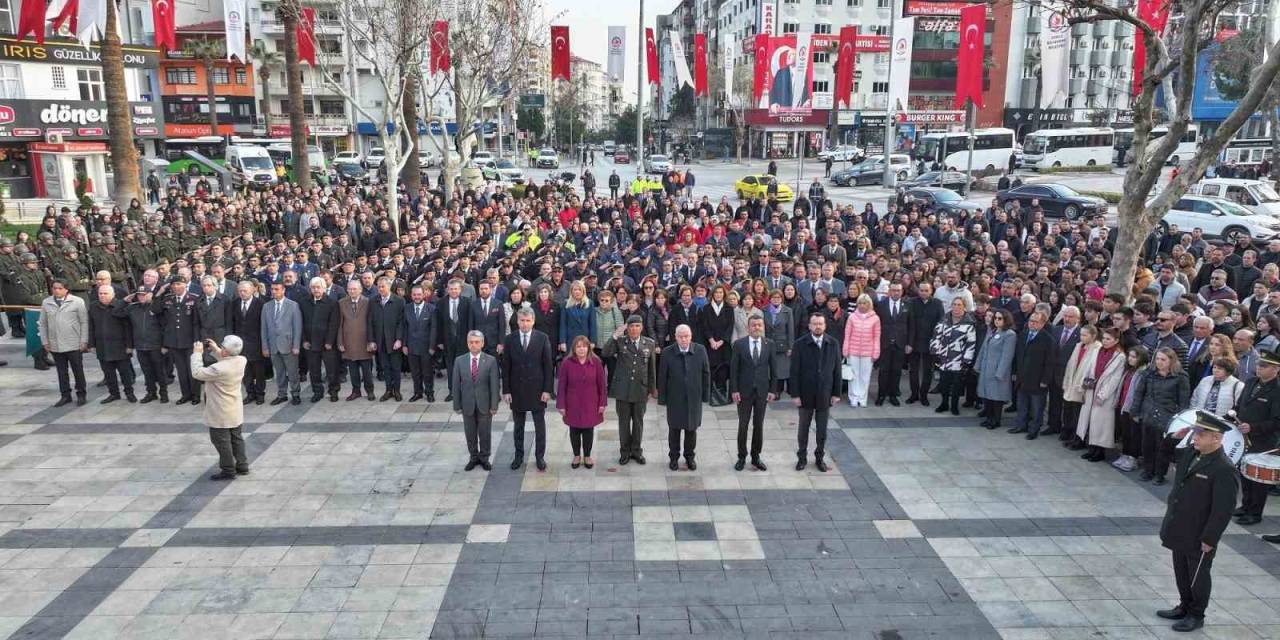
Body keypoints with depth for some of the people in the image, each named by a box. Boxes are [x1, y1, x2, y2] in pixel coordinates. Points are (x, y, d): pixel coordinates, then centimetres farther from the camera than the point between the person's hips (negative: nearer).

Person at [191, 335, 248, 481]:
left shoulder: (218, 369, -31)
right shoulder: (241, 360, -10)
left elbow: (197, 373, -19)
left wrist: (197, 353, -11)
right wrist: (215, 350, 4)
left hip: (220, 414, -7)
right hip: (236, 411, 7)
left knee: (221, 441, 7)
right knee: (236, 438, 20)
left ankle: (228, 471, 15)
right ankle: (242, 466, 28)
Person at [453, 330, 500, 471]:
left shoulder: (491, 361, -7)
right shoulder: (459, 361, -1)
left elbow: (495, 384, -7)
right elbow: (455, 385, 1)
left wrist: (494, 405, -9)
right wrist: (457, 405, -2)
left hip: (484, 404, -2)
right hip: (467, 405, 2)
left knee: (485, 433, 10)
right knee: (470, 433, 12)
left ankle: (484, 458, 27)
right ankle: (474, 457, 29)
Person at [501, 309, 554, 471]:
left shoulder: (543, 338, -6)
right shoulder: (509, 339, -2)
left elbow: (548, 365, -5)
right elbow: (506, 367, 0)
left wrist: (547, 390, -8)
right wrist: (506, 390, -4)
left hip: (537, 389, -1)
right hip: (516, 389, 1)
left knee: (540, 426, 8)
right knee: (518, 426, 13)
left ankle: (540, 457, 21)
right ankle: (518, 456, 26)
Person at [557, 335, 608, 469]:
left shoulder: (596, 362, -5)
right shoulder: (567, 363, -8)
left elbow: (602, 384, 0)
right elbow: (561, 385, -4)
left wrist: (603, 402, -1)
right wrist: (561, 405, -4)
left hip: (590, 404, 0)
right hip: (573, 405, 0)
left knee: (589, 430, 8)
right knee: (574, 431, 9)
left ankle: (587, 456, 25)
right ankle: (577, 456, 26)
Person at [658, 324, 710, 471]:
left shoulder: (700, 350, -7)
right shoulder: (667, 353, -10)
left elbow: (706, 374, 0)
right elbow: (662, 377, -5)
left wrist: (706, 395, 1)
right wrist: (662, 398, -5)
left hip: (694, 397, 1)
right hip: (674, 398, -1)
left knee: (692, 428, 13)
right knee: (674, 429, 11)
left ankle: (690, 456, 31)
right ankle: (674, 457, 28)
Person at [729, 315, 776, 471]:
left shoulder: (769, 345, 0)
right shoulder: (739, 345, -6)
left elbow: (773, 369, 3)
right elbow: (733, 369, -5)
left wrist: (772, 390, -1)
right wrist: (734, 390, -9)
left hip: (762, 391, 2)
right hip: (744, 391, -2)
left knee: (759, 425, 10)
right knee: (743, 425, 6)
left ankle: (756, 457, 22)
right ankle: (742, 457, 19)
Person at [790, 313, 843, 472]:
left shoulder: (833, 344, -3)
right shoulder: (800, 344, -9)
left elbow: (836, 370, 2)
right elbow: (794, 371, -8)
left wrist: (836, 393, 0)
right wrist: (795, 394, -10)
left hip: (825, 395, 2)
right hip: (806, 394, -1)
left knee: (822, 430, 11)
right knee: (803, 428, 12)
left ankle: (819, 457, 27)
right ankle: (802, 457, 26)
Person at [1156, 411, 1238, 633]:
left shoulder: (1224, 469, -24)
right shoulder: (1189, 453, -2)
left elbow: (1223, 510, -22)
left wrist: (1209, 539, -19)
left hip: (1199, 538, -7)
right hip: (1179, 531, 7)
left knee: (1198, 577, 12)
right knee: (1181, 572, 22)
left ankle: (1196, 615, 30)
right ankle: (1185, 607, 40)